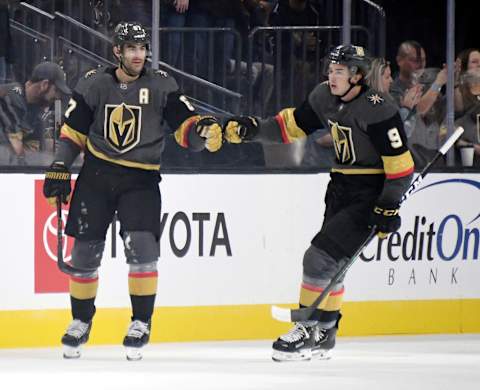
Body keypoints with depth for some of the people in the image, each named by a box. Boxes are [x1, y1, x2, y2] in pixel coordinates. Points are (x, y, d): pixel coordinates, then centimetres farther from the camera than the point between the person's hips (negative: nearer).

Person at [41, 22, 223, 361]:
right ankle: (81, 321, 23)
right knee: (85, 251, 3)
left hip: (141, 179, -1)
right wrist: (59, 170, 0)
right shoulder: (94, 84, 0)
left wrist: (203, 131, -31)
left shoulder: (161, 85, -3)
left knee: (141, 245, -18)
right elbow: (73, 130, 7)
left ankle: (142, 323, -4)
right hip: (96, 176, 1)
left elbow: (184, 125, -9)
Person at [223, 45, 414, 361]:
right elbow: (293, 126, 13)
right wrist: (253, 130, -1)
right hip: (341, 187, 9)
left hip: (371, 193, -9)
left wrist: (388, 208, -22)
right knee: (329, 261, 13)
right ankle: (324, 333, 24)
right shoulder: (324, 97, 1)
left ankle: (311, 330, -7)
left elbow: (400, 163, -21)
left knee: (321, 257, -14)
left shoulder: (378, 110, -22)